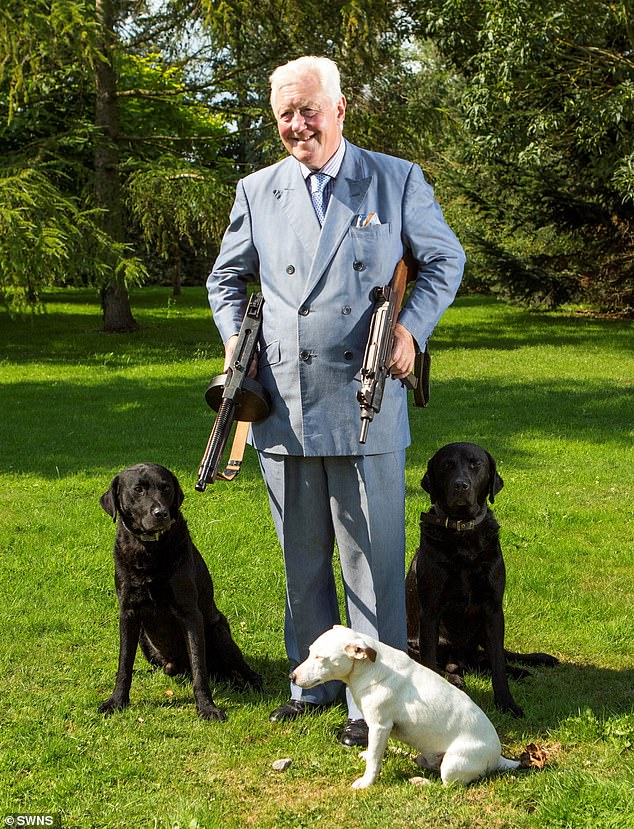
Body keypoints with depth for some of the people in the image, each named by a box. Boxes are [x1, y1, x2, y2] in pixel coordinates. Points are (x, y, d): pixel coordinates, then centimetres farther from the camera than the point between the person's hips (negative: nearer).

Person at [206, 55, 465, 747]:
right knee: (302, 557, 13)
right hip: (284, 407, 3)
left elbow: (445, 260, 10)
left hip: (365, 405, -3)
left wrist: (412, 329, -5)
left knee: (373, 557, 1)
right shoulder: (257, 191, 10)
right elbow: (227, 277, 22)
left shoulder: (397, 181, 3)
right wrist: (233, 337, 4)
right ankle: (314, 681, 27)